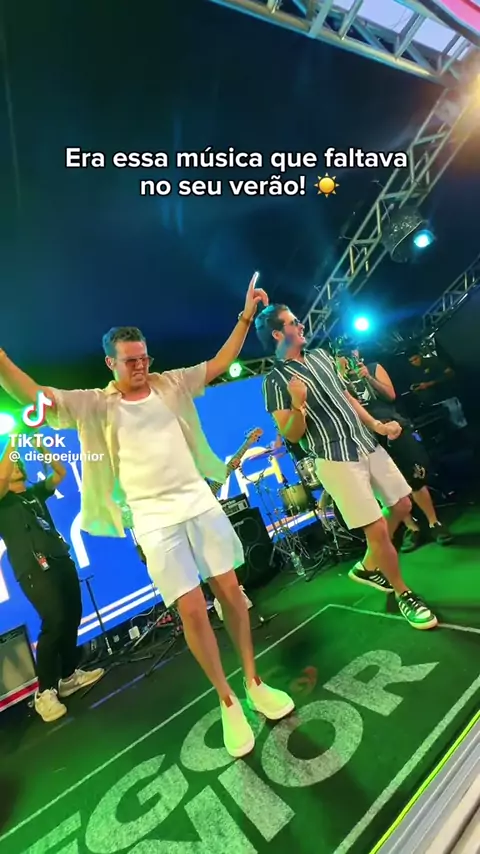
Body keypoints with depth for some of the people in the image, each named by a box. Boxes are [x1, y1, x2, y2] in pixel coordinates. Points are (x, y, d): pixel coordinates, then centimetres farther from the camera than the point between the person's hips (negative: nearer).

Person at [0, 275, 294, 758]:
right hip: (154, 522, -2)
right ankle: (227, 703, 21)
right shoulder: (95, 405, 0)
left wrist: (246, 317, 8)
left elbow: (218, 365, 11)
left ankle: (253, 683, 29)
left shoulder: (169, 385, 6)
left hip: (200, 504, 3)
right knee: (191, 610, -2)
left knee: (230, 591, 8)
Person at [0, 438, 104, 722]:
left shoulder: (36, 492, 21)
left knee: (73, 617, 8)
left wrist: (41, 448, 9)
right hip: (34, 568, -6)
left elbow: (60, 473, 17)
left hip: (61, 560, 6)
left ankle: (70, 675, 25)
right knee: (54, 622, -16)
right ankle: (45, 691, -2)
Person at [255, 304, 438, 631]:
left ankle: (368, 566, 35)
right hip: (336, 459, -8)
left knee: (402, 505, 17)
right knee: (378, 529, -5)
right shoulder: (275, 380, -9)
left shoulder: (321, 356, 13)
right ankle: (404, 594, 21)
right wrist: (298, 404, -28)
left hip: (368, 444, 8)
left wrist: (376, 424, 11)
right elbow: (291, 436, -10)